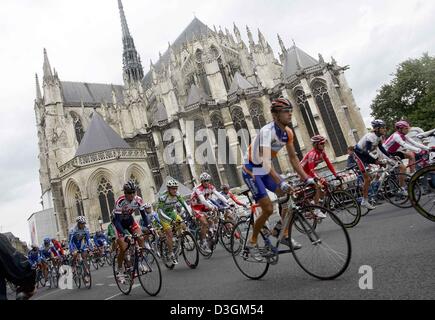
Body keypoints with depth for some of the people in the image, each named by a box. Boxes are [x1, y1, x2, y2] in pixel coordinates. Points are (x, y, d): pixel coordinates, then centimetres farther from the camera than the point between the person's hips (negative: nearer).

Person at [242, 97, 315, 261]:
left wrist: (306, 178, -3)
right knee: (268, 209, -14)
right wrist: (280, 182, -48)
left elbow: (293, 158, 3)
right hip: (251, 171, -7)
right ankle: (252, 243, 5)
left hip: (265, 170, 8)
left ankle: (285, 235, 14)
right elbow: (265, 161, -39)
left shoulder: (288, 132, -3)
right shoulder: (267, 131, -28)